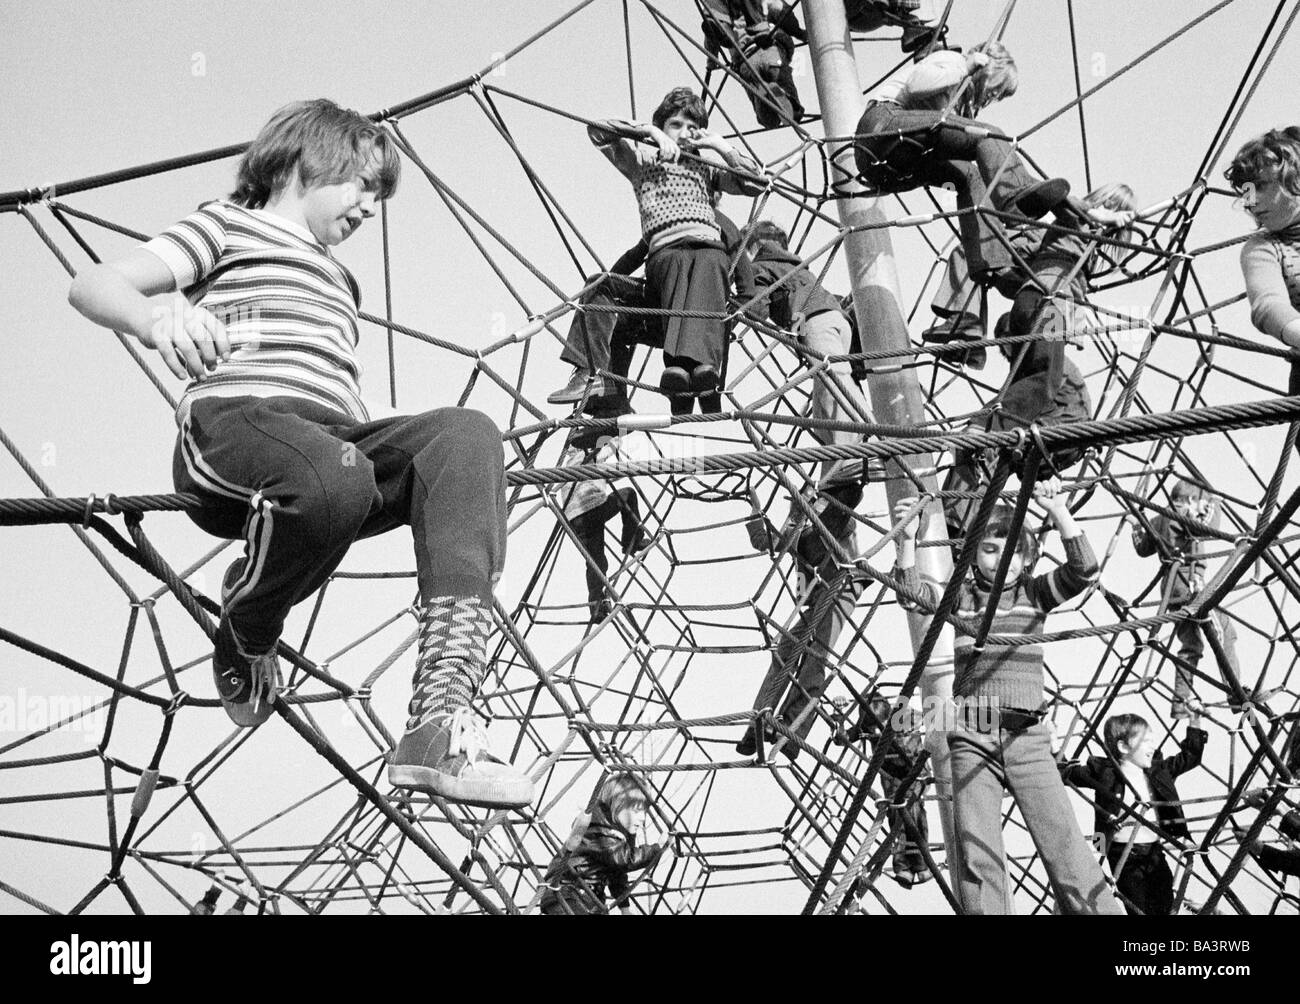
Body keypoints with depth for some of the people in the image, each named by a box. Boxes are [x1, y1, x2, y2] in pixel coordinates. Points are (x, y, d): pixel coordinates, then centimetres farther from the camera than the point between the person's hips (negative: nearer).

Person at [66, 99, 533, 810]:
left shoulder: (336, 279, 40)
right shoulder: (231, 224, 20)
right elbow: (93, 285, 6)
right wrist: (158, 314, -19)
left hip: (336, 433, 6)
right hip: (236, 415, -6)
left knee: (465, 433, -26)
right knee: (336, 481, -42)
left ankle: (440, 722, -40)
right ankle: (246, 638, -7)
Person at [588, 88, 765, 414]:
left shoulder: (707, 165, 33)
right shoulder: (642, 161, 26)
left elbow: (756, 183, 27)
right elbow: (597, 129, 16)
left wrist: (721, 147, 20)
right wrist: (649, 132, 6)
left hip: (710, 245, 2)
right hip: (666, 249, -1)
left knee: (709, 267, -37)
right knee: (679, 266, -39)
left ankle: (702, 363, -63)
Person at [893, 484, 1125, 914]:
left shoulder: (1035, 593, 11)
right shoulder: (960, 596, 10)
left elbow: (1084, 569, -4)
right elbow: (911, 593, -6)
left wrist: (1058, 512, -14)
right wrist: (907, 540, -22)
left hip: (1027, 736, 0)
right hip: (970, 737, 0)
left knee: (1062, 841, -5)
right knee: (976, 851, -2)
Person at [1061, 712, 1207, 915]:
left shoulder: (1157, 770, 9)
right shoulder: (1104, 772, -8)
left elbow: (1189, 757, 18)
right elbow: (1067, 772, -4)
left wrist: (1194, 725, 11)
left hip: (1155, 851, 6)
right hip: (1125, 856, -6)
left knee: (1165, 907, 7)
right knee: (1141, 909, -4)